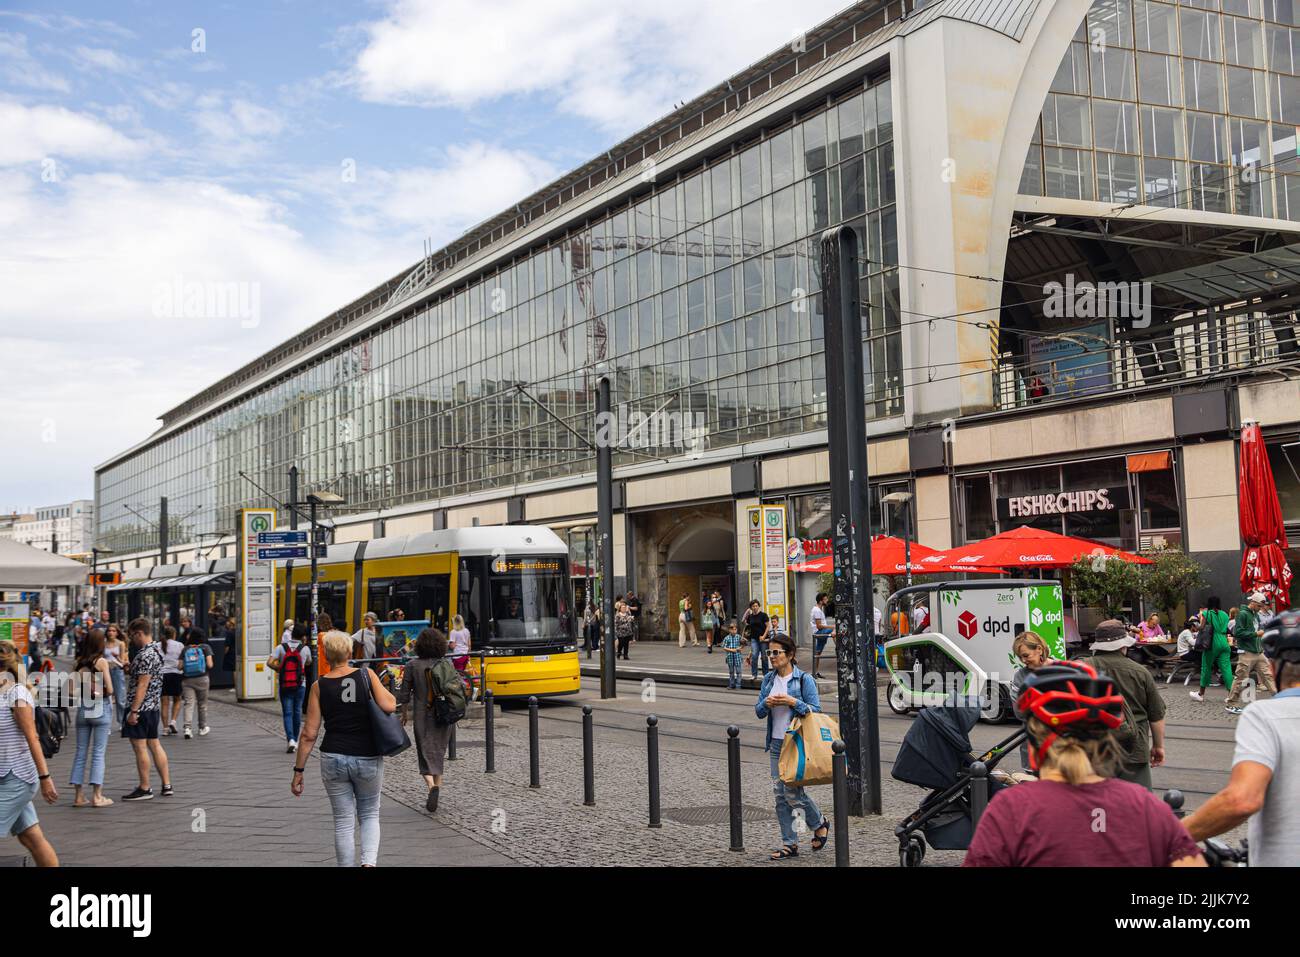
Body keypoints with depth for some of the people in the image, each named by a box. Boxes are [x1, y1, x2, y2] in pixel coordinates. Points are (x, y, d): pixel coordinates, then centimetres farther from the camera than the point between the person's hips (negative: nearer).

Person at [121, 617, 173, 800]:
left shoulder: (145, 655, -19)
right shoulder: (156, 649, 11)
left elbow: (142, 685, -23)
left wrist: (133, 711, -22)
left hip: (141, 707, -10)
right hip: (154, 706, 10)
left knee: (140, 747, -1)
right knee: (155, 744, 14)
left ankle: (144, 789, 6)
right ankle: (166, 785, 16)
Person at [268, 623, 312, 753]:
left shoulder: (281, 647, -5)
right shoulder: (305, 649, -4)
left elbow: (270, 663, -15)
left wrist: (279, 669, 3)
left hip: (284, 685, 0)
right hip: (300, 685, 0)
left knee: (287, 713, 1)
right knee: (297, 712, 14)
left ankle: (290, 739, -16)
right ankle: (295, 740, 22)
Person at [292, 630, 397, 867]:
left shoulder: (319, 686, -2)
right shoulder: (367, 675, -4)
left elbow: (309, 734, -4)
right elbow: (389, 706, -15)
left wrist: (298, 770, 2)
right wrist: (385, 690, 6)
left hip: (333, 759, 0)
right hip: (368, 759, 0)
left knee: (343, 822, 11)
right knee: (369, 814, 17)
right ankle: (369, 861, -7)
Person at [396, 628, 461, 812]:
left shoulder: (412, 666, -5)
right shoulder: (447, 663, -1)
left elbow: (404, 693, -1)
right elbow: (458, 685, 0)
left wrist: (404, 713, 15)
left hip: (422, 716, -2)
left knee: (426, 754, 1)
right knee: (439, 753, 17)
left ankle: (432, 785, -22)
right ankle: (437, 785, 20)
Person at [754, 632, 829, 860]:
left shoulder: (804, 679, -8)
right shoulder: (768, 679, 8)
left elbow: (816, 710, -10)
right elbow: (759, 711, 10)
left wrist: (793, 702, -21)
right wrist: (766, 703, -11)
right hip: (776, 743, 6)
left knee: (793, 791, -8)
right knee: (780, 794, 4)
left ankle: (820, 823, 20)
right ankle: (789, 844, 13)